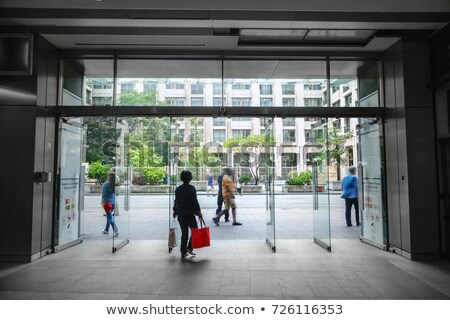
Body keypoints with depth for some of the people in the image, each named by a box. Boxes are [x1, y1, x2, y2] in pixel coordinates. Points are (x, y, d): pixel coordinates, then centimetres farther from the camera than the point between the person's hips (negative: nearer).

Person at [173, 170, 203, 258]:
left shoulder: (178, 189, 7)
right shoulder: (191, 188, -10)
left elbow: (176, 201, 13)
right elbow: (195, 201, -14)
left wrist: (175, 211, 25)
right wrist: (198, 211, -9)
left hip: (180, 215, 5)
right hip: (189, 214, -5)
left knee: (184, 233, 12)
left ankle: (183, 252, 15)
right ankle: (189, 247, -2)